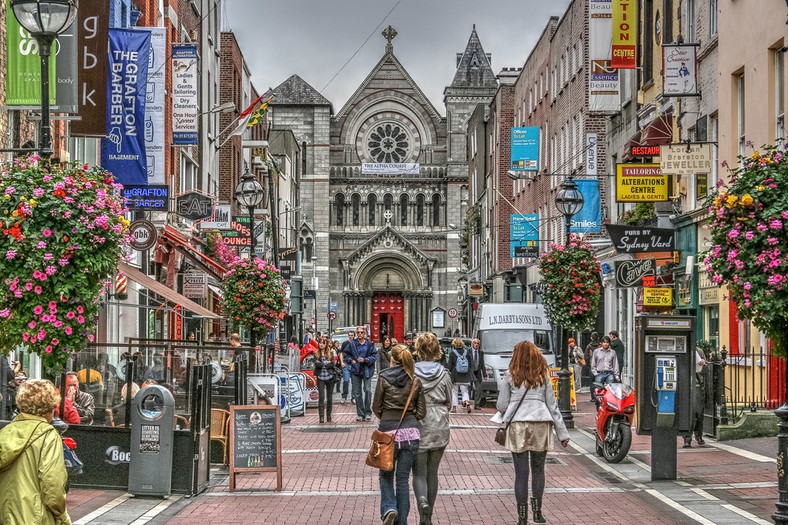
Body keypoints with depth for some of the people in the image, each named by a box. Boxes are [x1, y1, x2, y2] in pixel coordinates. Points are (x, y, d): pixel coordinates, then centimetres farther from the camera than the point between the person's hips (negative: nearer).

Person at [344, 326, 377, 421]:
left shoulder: (370, 344, 0)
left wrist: (365, 360, -15)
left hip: (367, 370, -2)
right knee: (357, 393, 4)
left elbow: (374, 355, -3)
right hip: (355, 370, 2)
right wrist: (351, 360, -3)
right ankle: (360, 414, 12)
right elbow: (346, 354, 13)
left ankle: (368, 413, 1)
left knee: (367, 390, -11)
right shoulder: (352, 344, 3)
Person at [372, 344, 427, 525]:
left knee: (386, 475, 15)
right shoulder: (415, 381, 2)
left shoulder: (384, 378, -5)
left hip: (388, 431, -2)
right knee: (403, 479, 10)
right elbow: (422, 411, 4)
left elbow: (376, 408, 1)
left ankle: (389, 509, -9)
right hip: (411, 432, 2)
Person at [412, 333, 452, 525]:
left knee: (419, 472, 4)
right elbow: (449, 402, 7)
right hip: (440, 427, 2)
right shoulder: (444, 374, -2)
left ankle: (422, 501, -25)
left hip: (418, 426, -2)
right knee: (433, 472, 13)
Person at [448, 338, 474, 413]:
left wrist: (450, 374, 9)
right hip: (465, 377, 2)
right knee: (465, 391, 9)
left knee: (454, 392, 10)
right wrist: (471, 376, 12)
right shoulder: (467, 352, 2)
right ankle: (467, 402, -18)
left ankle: (454, 407, 9)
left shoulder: (452, 353, -7)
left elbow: (450, 366, -6)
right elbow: (471, 364, 5)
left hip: (455, 376, -2)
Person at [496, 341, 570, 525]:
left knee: (521, 472, 3)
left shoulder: (511, 377, 3)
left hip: (517, 426, -1)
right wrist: (562, 433, 14)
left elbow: (501, 406, 4)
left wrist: (504, 417, 27)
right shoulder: (543, 377, 8)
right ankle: (537, 510, 7)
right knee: (538, 470, 15)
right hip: (541, 426, 1)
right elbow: (552, 406, 9)